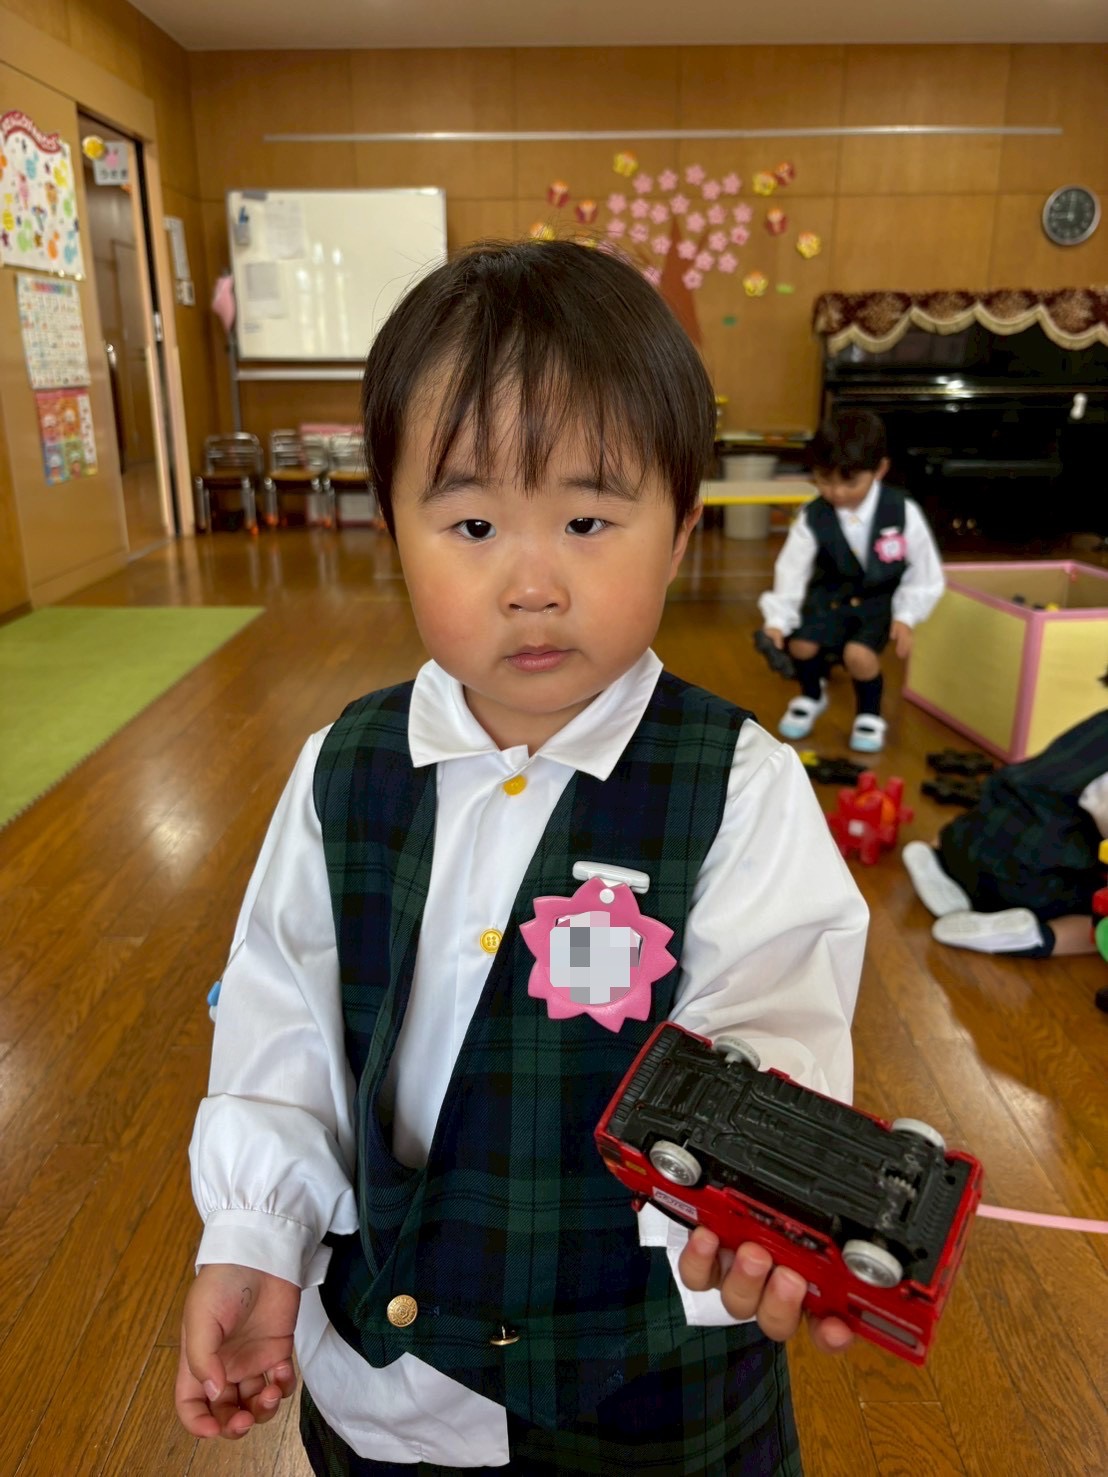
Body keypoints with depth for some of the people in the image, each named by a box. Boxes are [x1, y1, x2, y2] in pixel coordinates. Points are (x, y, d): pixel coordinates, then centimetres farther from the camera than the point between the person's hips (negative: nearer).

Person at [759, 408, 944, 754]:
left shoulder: (903, 513, -16)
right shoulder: (811, 518, -15)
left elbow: (924, 574, -5)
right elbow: (791, 572, -13)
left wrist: (906, 616, -13)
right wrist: (777, 621, -24)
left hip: (880, 601, -2)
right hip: (828, 597, 2)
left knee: (858, 653, -27)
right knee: (800, 644, -20)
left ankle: (869, 713, 9)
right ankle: (812, 695, 19)